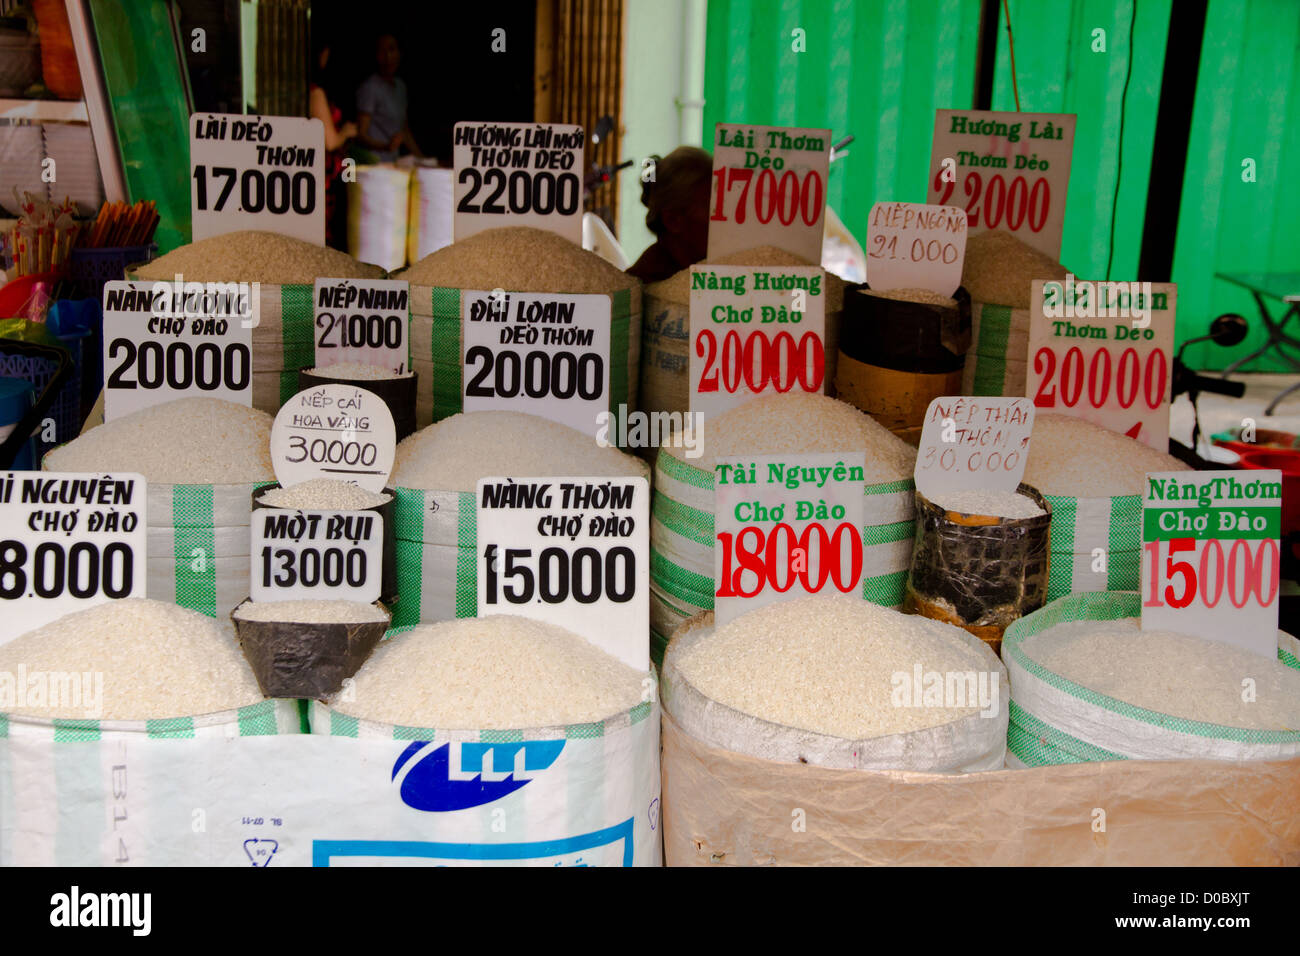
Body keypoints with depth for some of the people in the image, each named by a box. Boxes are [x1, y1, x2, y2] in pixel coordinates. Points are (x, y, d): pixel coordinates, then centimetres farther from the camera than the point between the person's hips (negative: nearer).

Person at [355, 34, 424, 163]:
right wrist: (386, 146, -26)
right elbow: (361, 134, -10)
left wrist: (421, 160, 18)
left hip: (394, 162, 7)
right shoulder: (370, 88, -8)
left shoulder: (400, 85, 16)